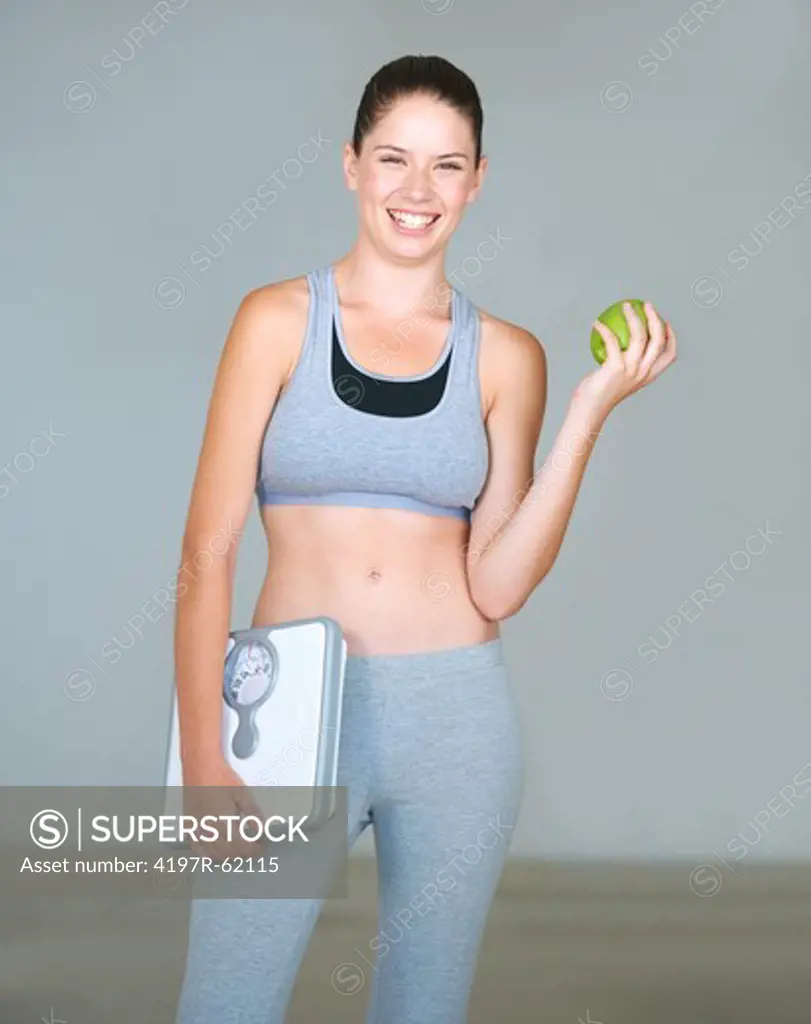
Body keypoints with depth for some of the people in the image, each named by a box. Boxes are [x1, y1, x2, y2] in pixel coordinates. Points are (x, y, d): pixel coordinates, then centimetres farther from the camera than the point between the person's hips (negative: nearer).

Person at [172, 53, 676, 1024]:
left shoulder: (505, 356, 5)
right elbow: (210, 542, -4)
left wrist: (590, 412, -8)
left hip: (456, 716, 2)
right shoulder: (278, 319, 0)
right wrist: (203, 753, -12)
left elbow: (495, 583, -2)